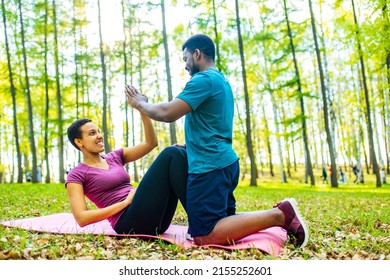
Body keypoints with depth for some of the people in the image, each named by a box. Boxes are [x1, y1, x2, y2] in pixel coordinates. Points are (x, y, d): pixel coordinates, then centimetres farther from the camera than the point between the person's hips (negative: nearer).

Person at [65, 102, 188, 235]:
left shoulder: (115, 157, 23)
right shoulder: (76, 175, 6)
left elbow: (151, 143, 13)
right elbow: (81, 218, -8)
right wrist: (125, 202, -10)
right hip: (130, 224, -7)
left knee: (179, 152, -9)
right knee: (171, 154, -16)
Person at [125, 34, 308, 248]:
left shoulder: (204, 79, -11)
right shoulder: (220, 80, 20)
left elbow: (168, 113, -17)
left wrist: (140, 104, 0)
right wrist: (187, 145, 18)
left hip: (210, 166, -10)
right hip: (224, 163, 10)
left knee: (203, 236, -11)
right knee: (223, 222, 18)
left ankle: (279, 215, -13)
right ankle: (280, 213, 4)